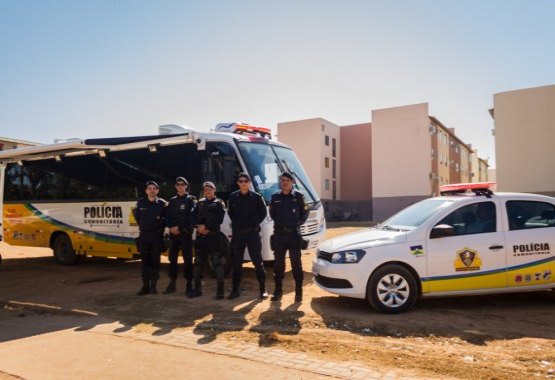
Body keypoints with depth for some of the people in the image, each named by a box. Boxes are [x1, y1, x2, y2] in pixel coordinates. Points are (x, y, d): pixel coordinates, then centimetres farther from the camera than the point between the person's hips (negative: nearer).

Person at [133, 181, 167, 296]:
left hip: (157, 236, -2)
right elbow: (137, 216, 18)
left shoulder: (162, 203, -4)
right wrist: (142, 226, 14)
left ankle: (153, 286, 10)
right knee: (145, 261, 5)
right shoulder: (141, 202, 3)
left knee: (155, 261, 1)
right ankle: (145, 286, 12)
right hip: (144, 235, 2)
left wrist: (161, 227, -3)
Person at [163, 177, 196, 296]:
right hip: (173, 233, 4)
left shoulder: (191, 200, 3)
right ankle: (172, 284, 14)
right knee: (172, 258, 6)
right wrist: (171, 227, -9)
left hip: (186, 233, -4)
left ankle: (189, 284, -2)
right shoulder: (172, 200, 16)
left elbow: (190, 217, -8)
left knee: (187, 258, -5)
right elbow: (167, 216, 9)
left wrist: (179, 227, -14)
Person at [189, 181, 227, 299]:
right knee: (198, 263, 9)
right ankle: (197, 288, 19)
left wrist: (206, 227, -15)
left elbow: (218, 220, -8)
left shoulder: (219, 203, 4)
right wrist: (199, 227, -11)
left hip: (214, 236, -5)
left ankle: (220, 290, -3)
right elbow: (193, 217, 6)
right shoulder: (199, 203, 17)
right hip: (200, 236, 5)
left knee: (217, 263, -7)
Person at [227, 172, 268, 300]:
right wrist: (237, 224, 4)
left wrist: (253, 223, -5)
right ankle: (235, 290, 18)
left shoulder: (256, 197, -1)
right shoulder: (233, 197, 5)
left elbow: (263, 213, 4)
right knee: (236, 262, 8)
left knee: (257, 261, 1)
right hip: (237, 233, 2)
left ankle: (262, 289, 10)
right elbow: (230, 213, 15)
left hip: (253, 233, -2)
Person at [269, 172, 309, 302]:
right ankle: (278, 291, 19)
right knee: (278, 263, 8)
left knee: (296, 263, 2)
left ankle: (298, 292, 11)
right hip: (279, 234, 3)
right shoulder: (275, 197, 6)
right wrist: (279, 223, 8)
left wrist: (298, 223, -1)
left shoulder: (298, 196, -1)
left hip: (294, 234, -2)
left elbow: (305, 212, 7)